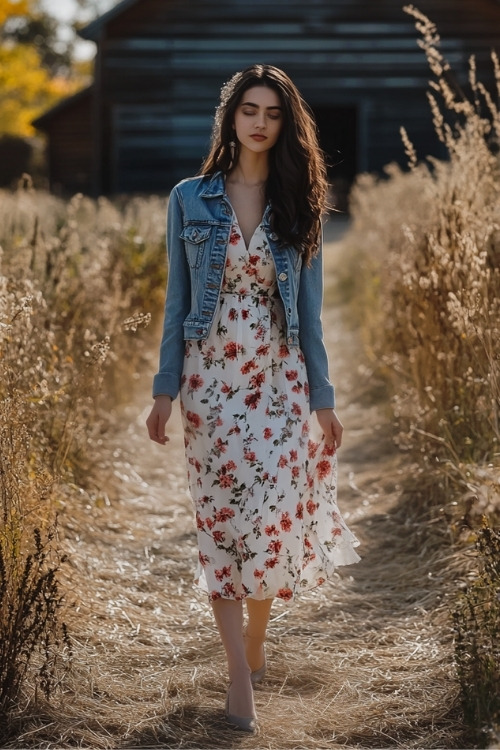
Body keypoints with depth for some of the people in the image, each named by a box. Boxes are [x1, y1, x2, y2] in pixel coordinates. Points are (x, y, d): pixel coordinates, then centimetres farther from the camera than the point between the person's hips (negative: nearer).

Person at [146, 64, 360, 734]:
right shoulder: (189, 199, 2)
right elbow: (177, 300, 4)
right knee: (221, 516, -2)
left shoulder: (297, 204, 4)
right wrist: (164, 390, -1)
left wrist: (324, 398, 2)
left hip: (279, 376, 1)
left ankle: (255, 639, 20)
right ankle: (241, 669, 2)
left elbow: (309, 309, 5)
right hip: (210, 376, 0)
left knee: (276, 510, -3)